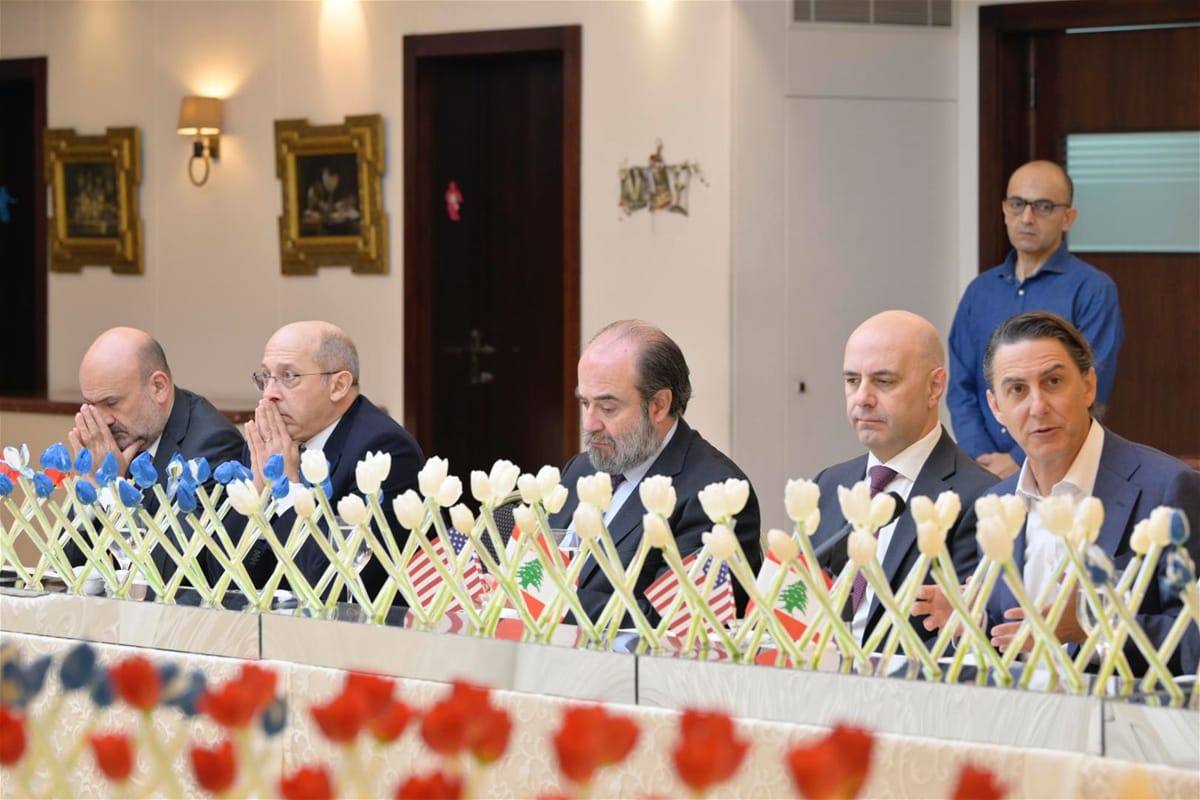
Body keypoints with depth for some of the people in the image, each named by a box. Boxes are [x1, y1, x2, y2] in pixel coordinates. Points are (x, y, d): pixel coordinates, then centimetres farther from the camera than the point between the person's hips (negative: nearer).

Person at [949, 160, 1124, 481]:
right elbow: (961, 388, 8)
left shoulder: (1093, 290, -5)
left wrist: (1019, 462, -15)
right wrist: (983, 460, -8)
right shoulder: (980, 292, 10)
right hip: (984, 470, 4)